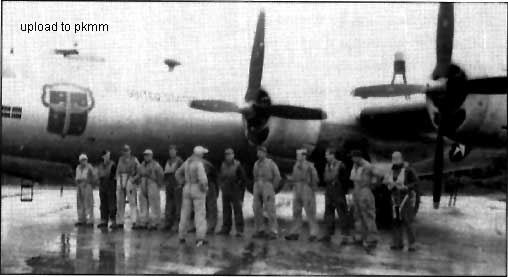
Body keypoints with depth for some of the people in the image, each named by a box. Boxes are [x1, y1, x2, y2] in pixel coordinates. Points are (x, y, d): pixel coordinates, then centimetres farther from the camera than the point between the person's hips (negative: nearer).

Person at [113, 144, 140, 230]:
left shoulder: (134, 160, 3)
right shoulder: (120, 159, 16)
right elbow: (117, 171, 20)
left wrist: (134, 178, -13)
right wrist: (118, 179, 5)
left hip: (130, 180, -5)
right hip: (120, 180, 5)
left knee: (132, 202, -10)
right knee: (119, 202, 6)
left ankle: (134, 222, -13)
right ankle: (119, 222, 11)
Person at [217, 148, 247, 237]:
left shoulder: (237, 165, -8)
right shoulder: (223, 165, 7)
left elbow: (243, 179, -3)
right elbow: (220, 177, 21)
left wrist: (238, 187, -4)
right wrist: (221, 186, 11)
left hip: (235, 192, -5)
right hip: (225, 192, 5)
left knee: (237, 211, -5)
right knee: (226, 210, 7)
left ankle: (239, 231, -4)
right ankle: (226, 229, 14)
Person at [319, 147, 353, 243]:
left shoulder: (340, 165, -9)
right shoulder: (327, 166, 10)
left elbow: (345, 179, -7)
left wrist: (344, 191, -8)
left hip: (339, 193, -7)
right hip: (329, 193, 7)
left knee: (343, 214, -2)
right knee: (328, 213, 9)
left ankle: (346, 236, 3)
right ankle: (328, 235, 17)